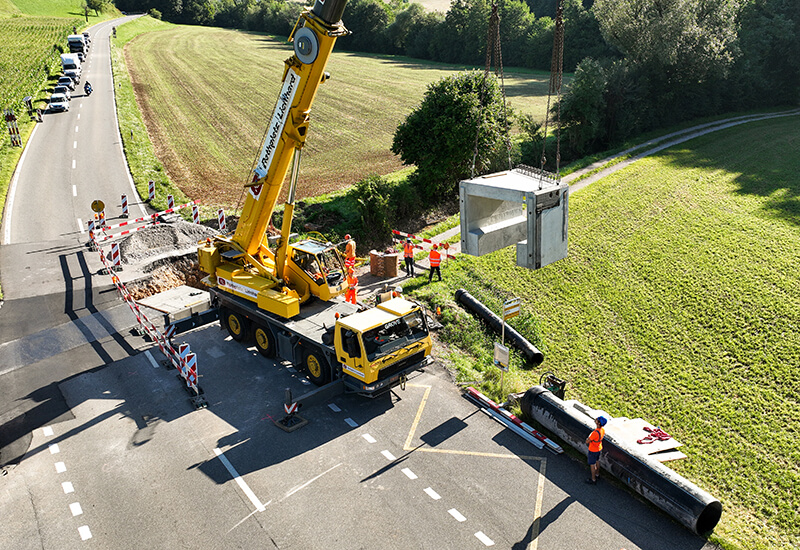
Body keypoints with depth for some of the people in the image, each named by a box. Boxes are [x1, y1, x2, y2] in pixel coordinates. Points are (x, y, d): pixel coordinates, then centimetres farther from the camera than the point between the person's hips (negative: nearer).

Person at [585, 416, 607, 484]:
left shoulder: (595, 432, -39)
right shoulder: (603, 429, -13)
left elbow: (587, 442, -29)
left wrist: (587, 439, -7)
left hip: (593, 450, -8)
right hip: (599, 448, 8)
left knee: (592, 464, 10)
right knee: (597, 461, 28)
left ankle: (593, 480, 25)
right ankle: (597, 474, 48)